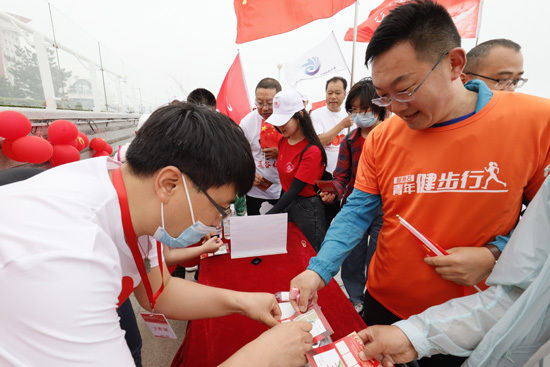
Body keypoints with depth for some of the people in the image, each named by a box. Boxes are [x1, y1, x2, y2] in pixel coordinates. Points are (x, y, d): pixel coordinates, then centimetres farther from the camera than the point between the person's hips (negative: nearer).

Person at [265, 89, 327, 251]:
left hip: (308, 208, -7)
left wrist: (266, 218, -22)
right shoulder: (283, 141, 3)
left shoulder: (312, 151, -21)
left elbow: (294, 190, -22)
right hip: (287, 202, 7)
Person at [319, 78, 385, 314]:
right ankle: (355, 302, 37)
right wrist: (333, 192, -22)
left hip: (384, 209, -2)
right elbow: (341, 176, -2)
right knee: (351, 261, 12)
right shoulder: (349, 142, 3)